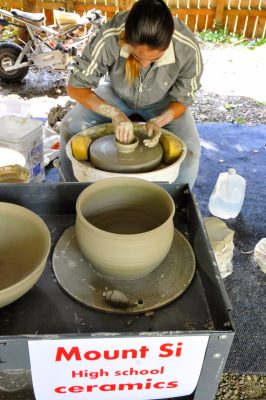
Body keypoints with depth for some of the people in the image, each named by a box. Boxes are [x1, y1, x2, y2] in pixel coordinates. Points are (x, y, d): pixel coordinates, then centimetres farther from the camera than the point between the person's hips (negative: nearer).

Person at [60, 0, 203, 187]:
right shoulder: (110, 37, -33)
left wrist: (159, 121, -35)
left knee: (190, 149, -25)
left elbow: (183, 99, -15)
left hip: (162, 102, 0)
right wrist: (115, 114, -36)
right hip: (117, 94, 1)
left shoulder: (188, 48, -31)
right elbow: (75, 87, -23)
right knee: (70, 127, -21)